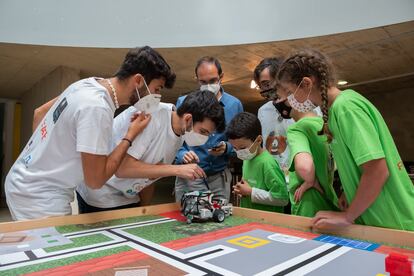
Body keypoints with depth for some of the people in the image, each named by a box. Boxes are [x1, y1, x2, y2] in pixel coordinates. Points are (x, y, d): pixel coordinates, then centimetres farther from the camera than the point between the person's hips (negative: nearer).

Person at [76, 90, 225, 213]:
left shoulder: (180, 135, -3)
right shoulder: (151, 114, -27)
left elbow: (149, 175, 5)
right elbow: (122, 168, -32)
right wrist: (177, 169, -31)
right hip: (100, 198, -6)